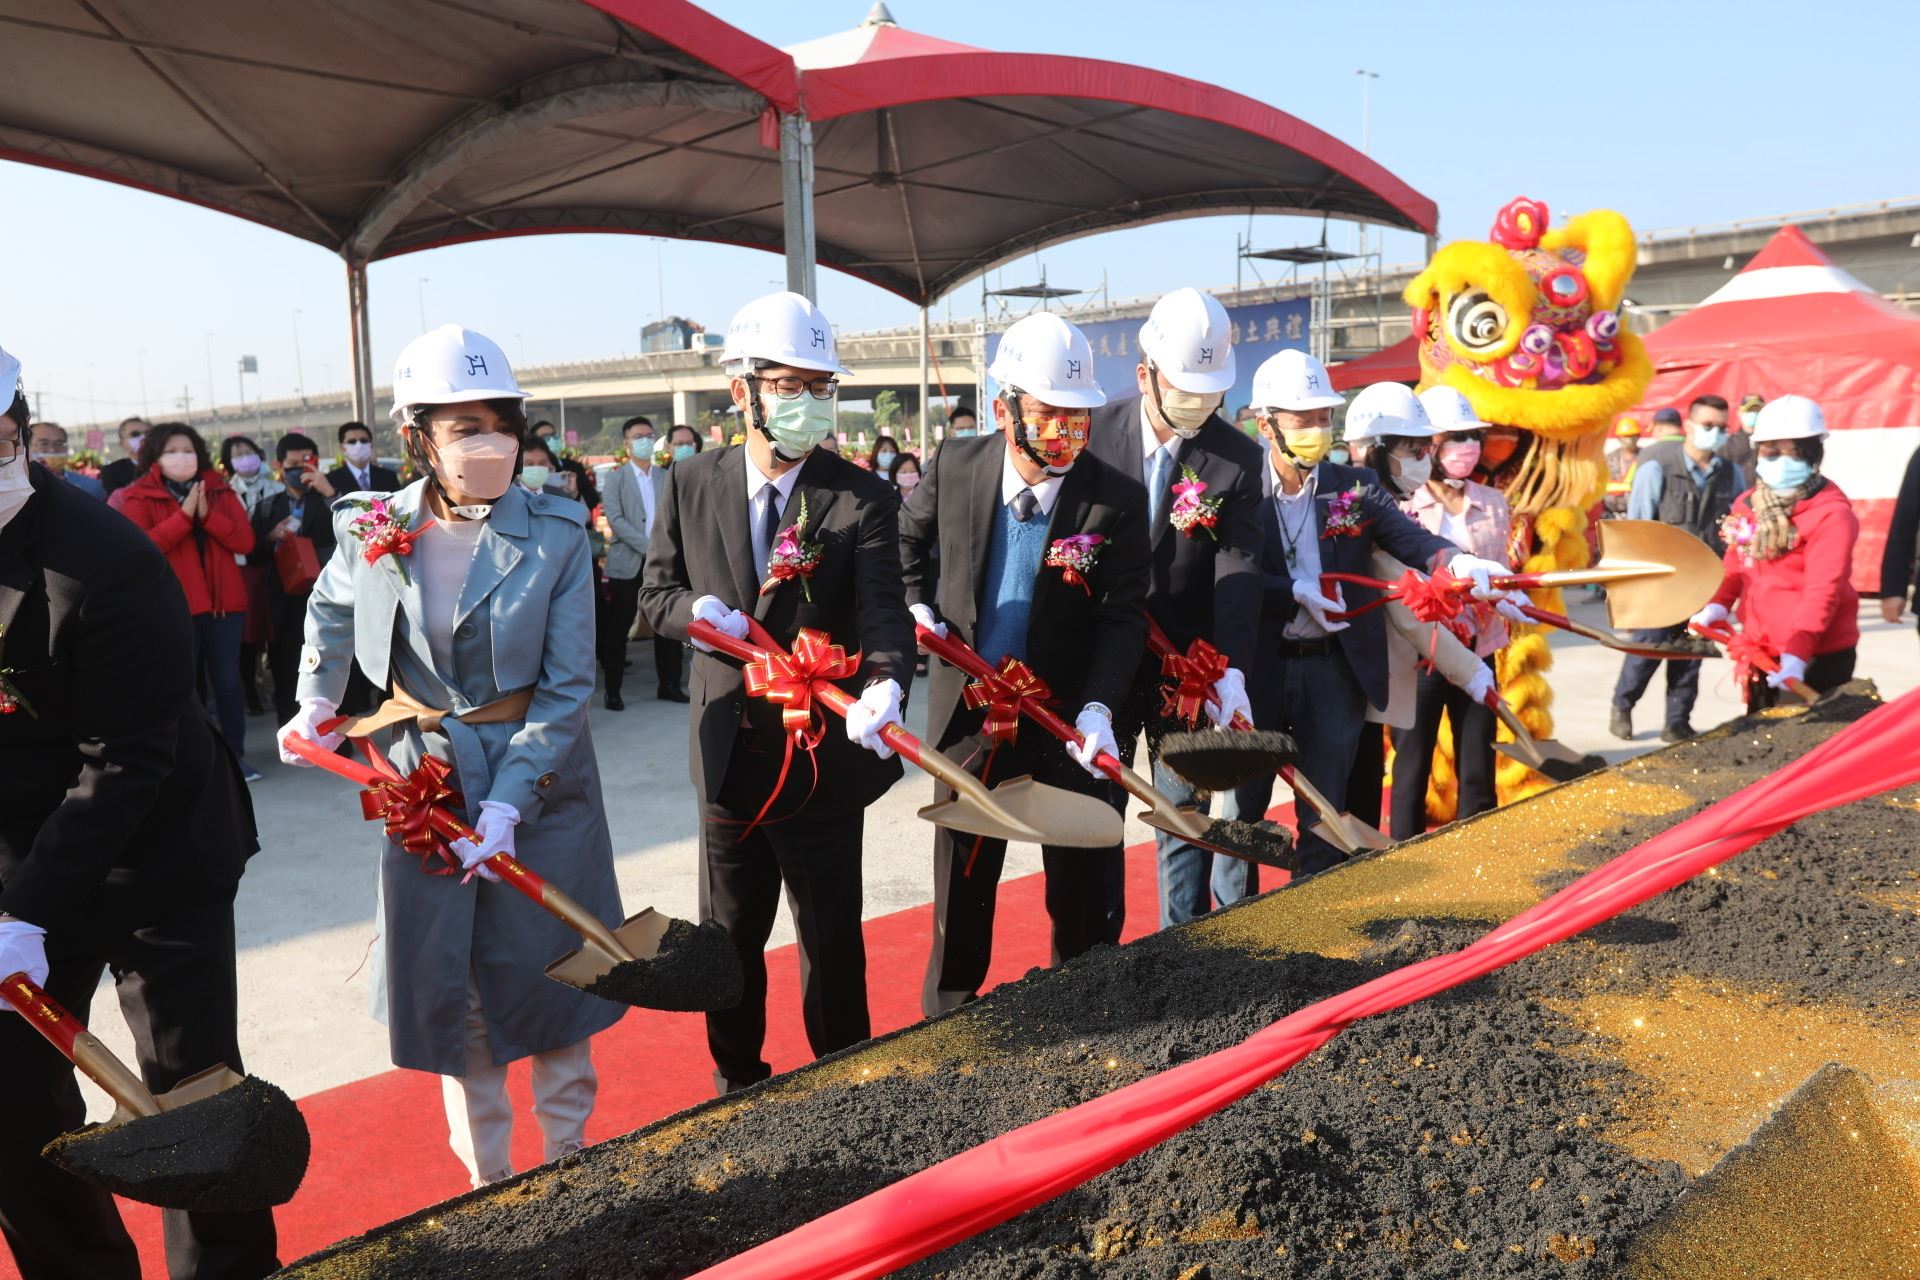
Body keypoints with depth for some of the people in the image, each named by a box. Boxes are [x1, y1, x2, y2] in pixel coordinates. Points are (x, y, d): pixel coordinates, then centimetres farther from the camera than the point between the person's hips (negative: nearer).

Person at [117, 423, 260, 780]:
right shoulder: (139, 498, 2)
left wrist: (207, 515, -13)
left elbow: (245, 540, 0)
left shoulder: (220, 492, 11)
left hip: (225, 601, 3)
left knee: (228, 680, 5)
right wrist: (184, 514, -16)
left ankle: (235, 755, 12)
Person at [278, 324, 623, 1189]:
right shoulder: (370, 532, -5)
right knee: (449, 989, 10)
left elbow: (568, 686, -13)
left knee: (552, 976, 10)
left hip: (543, 784, -2)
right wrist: (314, 709, 10)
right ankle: (487, 1181, 28)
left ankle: (570, 1161, 31)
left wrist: (508, 803, -19)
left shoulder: (556, 533, -12)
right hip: (422, 785, 2)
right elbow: (330, 614, 19)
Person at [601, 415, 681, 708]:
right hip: (627, 563, -3)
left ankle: (669, 684, 15)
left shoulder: (665, 476, 13)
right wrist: (648, 547, -17)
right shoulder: (616, 477, 3)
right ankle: (613, 690, 8)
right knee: (618, 629, 0)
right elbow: (615, 519, -9)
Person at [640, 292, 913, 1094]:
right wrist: (700, 612, -17)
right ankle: (737, 1081, 39)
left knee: (832, 938, 12)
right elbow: (657, 591, 7)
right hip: (727, 751, 3)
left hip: (823, 751, -3)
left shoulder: (862, 499, -8)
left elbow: (884, 608, -18)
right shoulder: (691, 485, 1)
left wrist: (885, 680, -40)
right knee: (729, 936, 18)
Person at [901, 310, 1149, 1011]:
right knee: (961, 887, 15)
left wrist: (1097, 705, -25)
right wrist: (917, 605, 4)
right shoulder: (956, 467, -7)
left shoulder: (1117, 498, -14)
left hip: (1070, 713, -2)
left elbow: (1123, 615, -13)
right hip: (968, 709, 2)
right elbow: (905, 538, 15)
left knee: (1086, 898, 8)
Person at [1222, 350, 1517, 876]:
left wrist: (1453, 560, -32)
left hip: (1335, 669, 2)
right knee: (1243, 808, 11)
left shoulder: (1355, 486, 4)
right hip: (1258, 669, -2)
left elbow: (1407, 535, -12)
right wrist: (1297, 592, -24)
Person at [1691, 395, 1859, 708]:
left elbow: (1822, 590, -23)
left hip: (1818, 657, -7)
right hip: (1760, 651, 7)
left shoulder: (1831, 514, -15)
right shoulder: (1747, 505, 8)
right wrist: (1718, 605, -3)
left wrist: (1797, 653, -33)